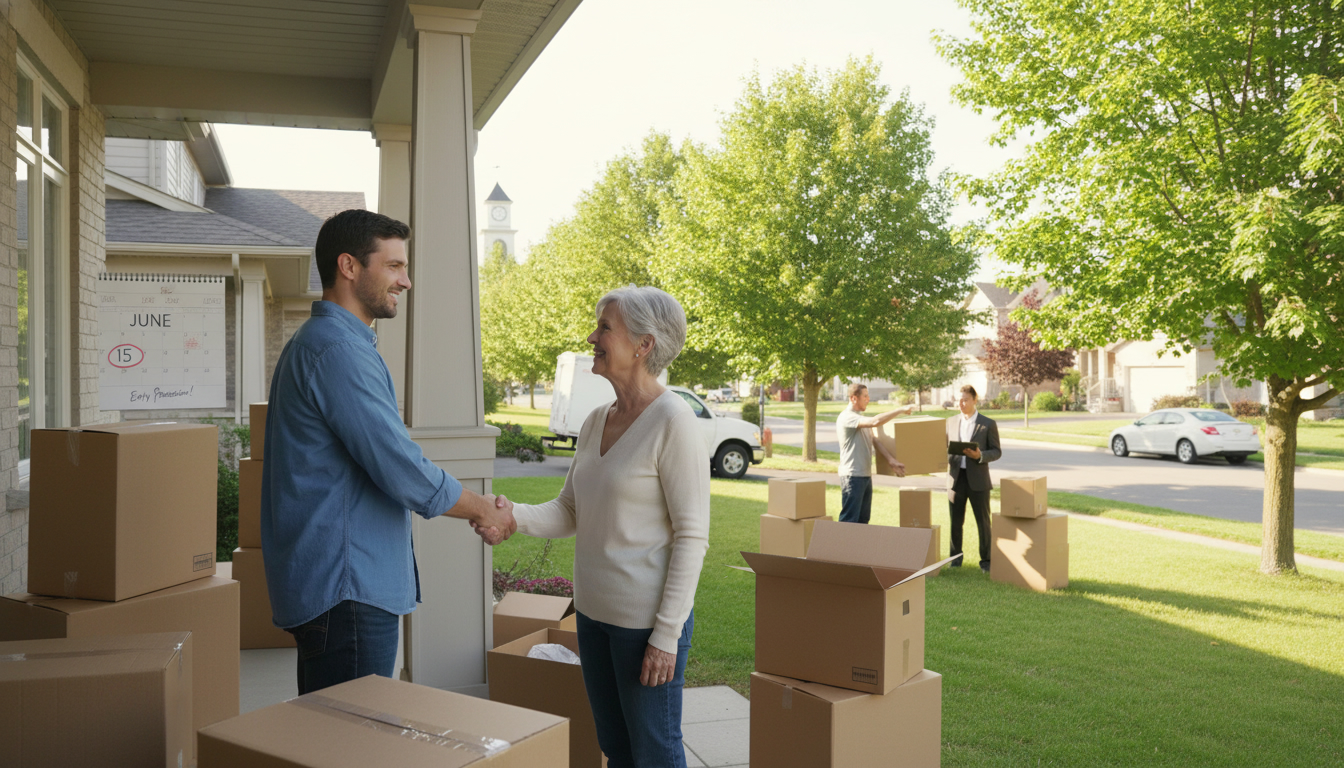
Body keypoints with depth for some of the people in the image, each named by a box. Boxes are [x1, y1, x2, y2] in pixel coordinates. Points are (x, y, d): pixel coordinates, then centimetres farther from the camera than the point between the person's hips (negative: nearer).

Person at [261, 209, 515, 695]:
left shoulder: (312, 342, 17)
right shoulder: (339, 349, -18)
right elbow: (400, 469, -21)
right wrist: (484, 510, -7)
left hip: (321, 582, 11)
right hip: (345, 589, -11)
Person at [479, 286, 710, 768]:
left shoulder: (673, 421, -16)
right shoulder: (596, 421, 8)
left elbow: (692, 536, -17)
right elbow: (569, 513, 9)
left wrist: (666, 633, -18)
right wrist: (515, 517, -11)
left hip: (647, 620, -7)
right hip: (595, 614, 7)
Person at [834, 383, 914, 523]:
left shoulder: (861, 419, 18)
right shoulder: (847, 417, -14)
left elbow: (875, 441, 7)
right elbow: (875, 422, -28)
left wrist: (891, 460, -8)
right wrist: (901, 410, -20)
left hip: (866, 475, 10)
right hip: (853, 476, -10)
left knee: (863, 518, 13)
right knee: (849, 520, -8)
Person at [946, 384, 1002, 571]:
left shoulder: (988, 424, -2)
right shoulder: (951, 422, 10)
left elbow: (997, 452, -2)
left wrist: (980, 456, -20)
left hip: (978, 479, -3)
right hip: (956, 477, 3)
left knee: (983, 521, 4)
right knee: (955, 521, 7)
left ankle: (986, 559, 14)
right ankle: (956, 556, 21)